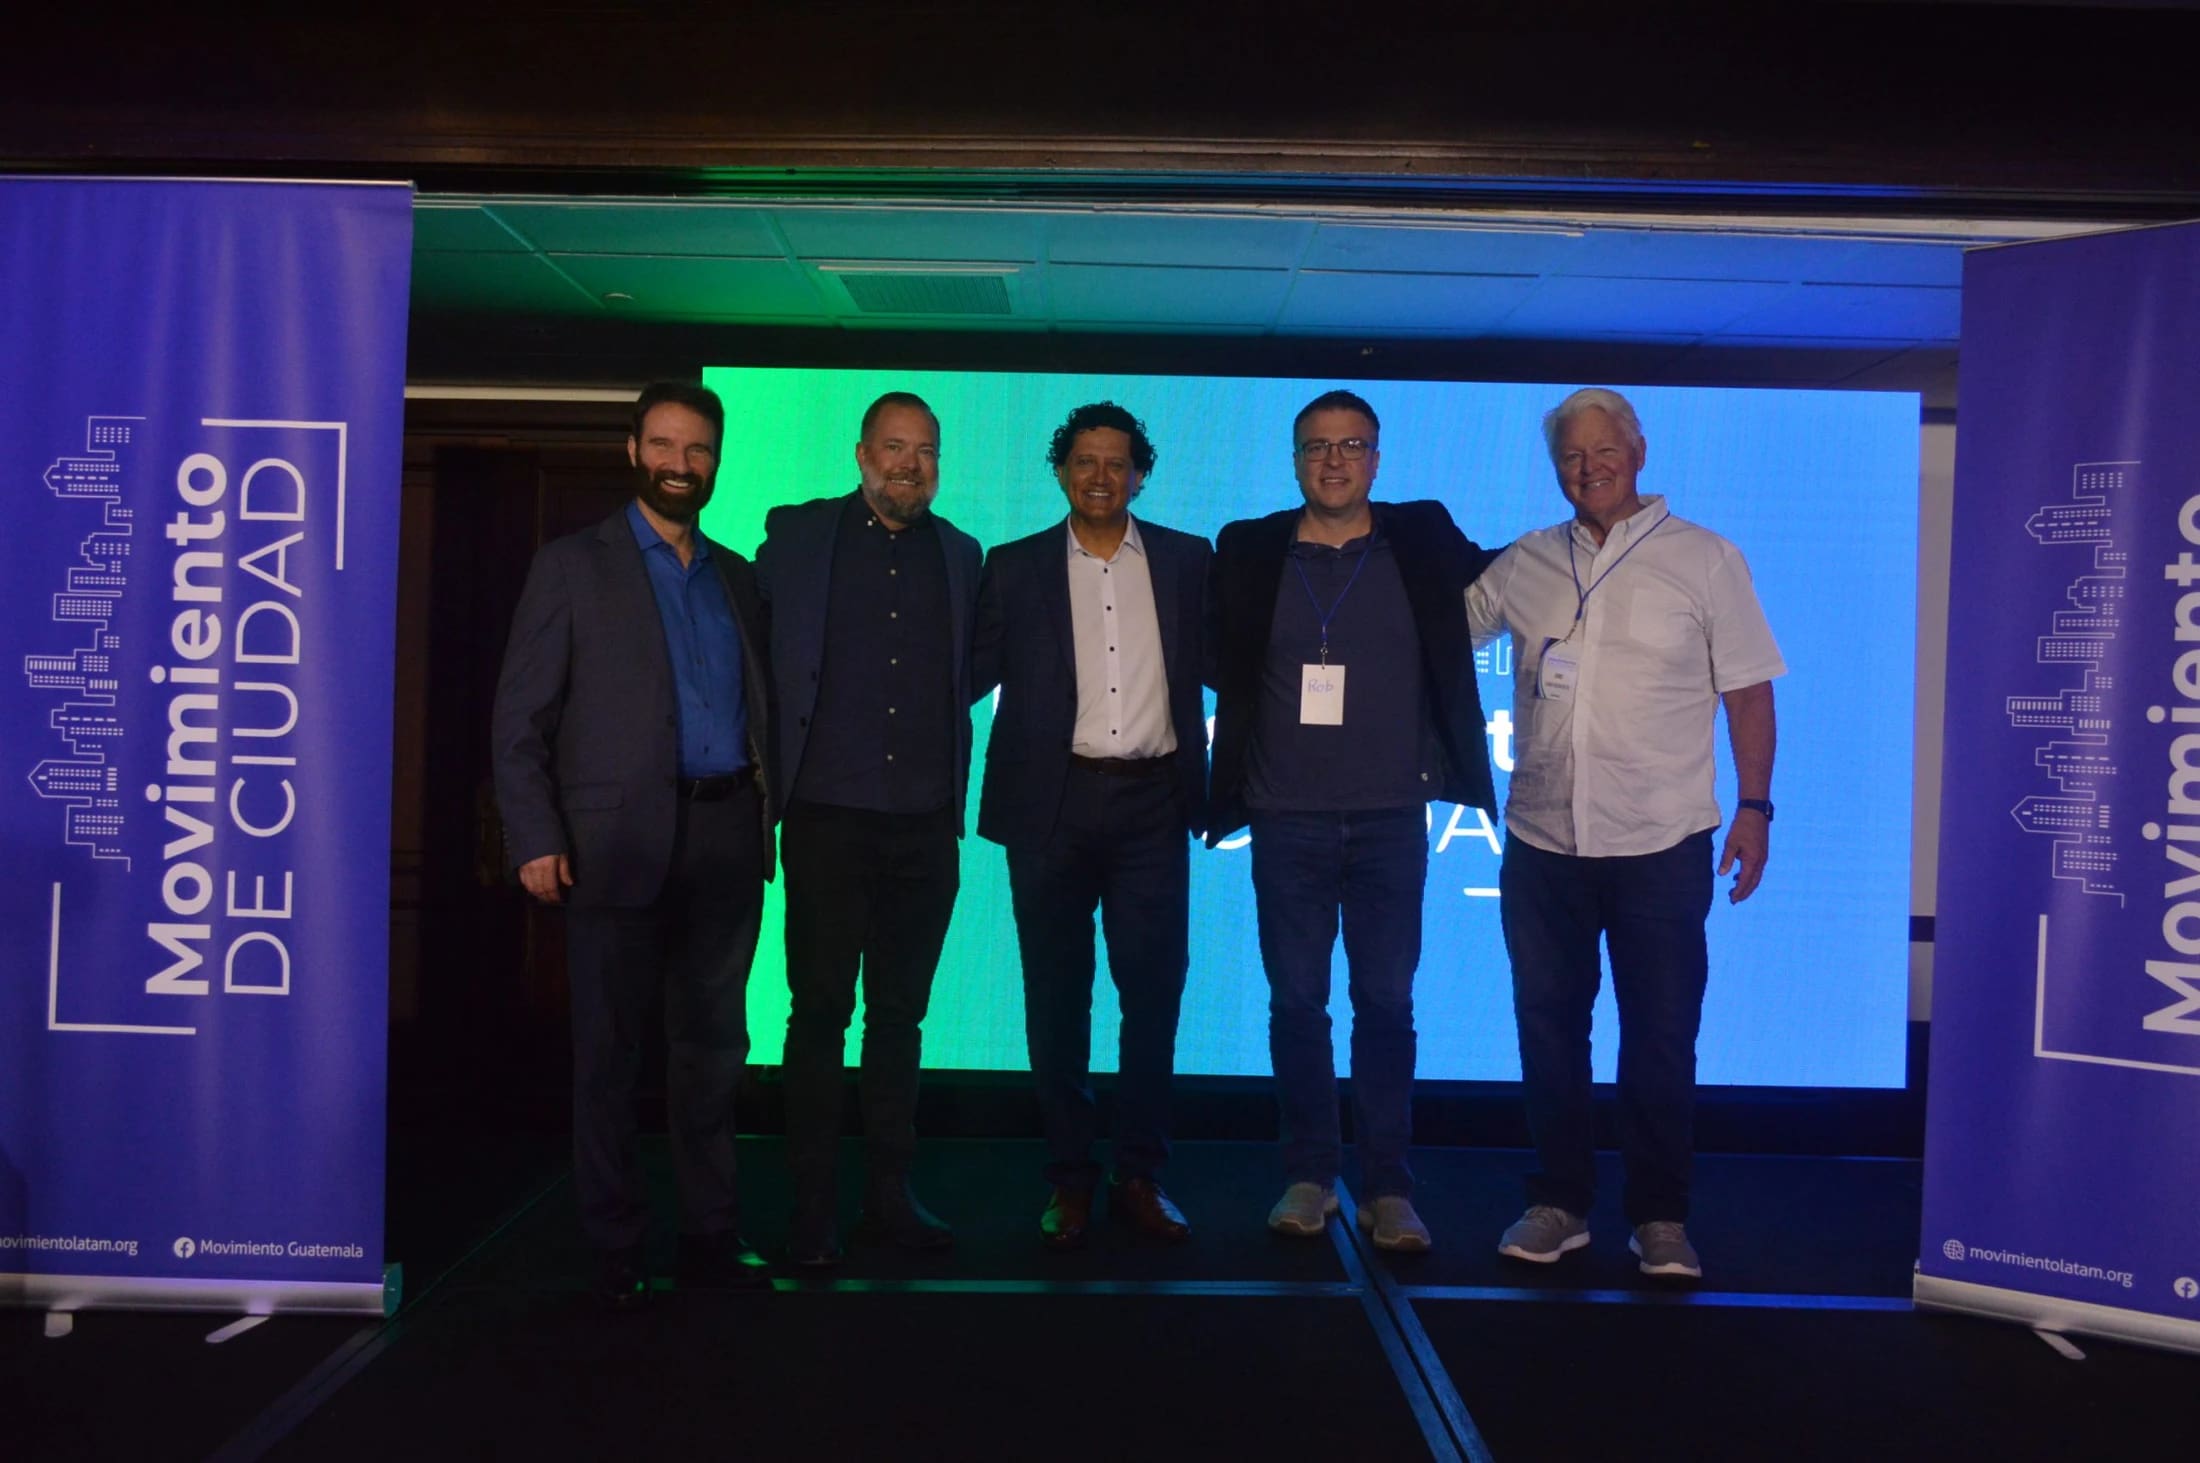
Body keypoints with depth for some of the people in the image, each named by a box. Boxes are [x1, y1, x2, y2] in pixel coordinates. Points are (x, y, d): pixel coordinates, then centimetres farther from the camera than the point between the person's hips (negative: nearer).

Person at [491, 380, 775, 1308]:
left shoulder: (736, 576, 15)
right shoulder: (573, 565, 3)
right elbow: (519, 716, -2)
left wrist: (764, 810, 3)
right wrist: (535, 840, -10)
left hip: (726, 839, 4)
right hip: (620, 840, -4)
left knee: (713, 1046, 10)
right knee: (609, 1052, 5)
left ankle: (710, 1235, 20)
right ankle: (616, 1248, 16)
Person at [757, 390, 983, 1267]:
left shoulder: (959, 555, 12)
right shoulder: (794, 536, 4)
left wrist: (955, 800, 11)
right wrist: (774, 779, -1)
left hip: (925, 825, 3)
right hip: (828, 816, -3)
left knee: (900, 1015, 9)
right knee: (820, 1012, 0)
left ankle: (889, 1195, 19)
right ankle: (812, 1205, 10)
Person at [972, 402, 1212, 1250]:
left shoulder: (1186, 561, 9)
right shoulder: (1015, 568, 7)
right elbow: (974, 674, 3)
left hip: (1152, 803, 1)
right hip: (1053, 804, 0)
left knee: (1154, 991, 4)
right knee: (1057, 996, 5)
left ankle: (1140, 1175, 17)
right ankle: (1069, 1177, 17)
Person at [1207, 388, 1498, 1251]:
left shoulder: (1424, 542, 4)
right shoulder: (1249, 551, 4)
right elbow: (1218, 662, 8)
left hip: (1390, 818, 0)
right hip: (1288, 821, 0)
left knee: (1387, 1004, 4)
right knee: (1296, 1003, 6)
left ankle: (1387, 1189, 13)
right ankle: (1308, 1177, 19)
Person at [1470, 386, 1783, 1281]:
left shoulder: (1705, 560, 0)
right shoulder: (1524, 565, 7)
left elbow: (1748, 694, 0)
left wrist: (1754, 808, -5)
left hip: (1660, 844, -2)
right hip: (1542, 841, 3)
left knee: (1660, 1038, 6)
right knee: (1548, 1029, 11)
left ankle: (1659, 1216, 20)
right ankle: (1557, 1203, 25)